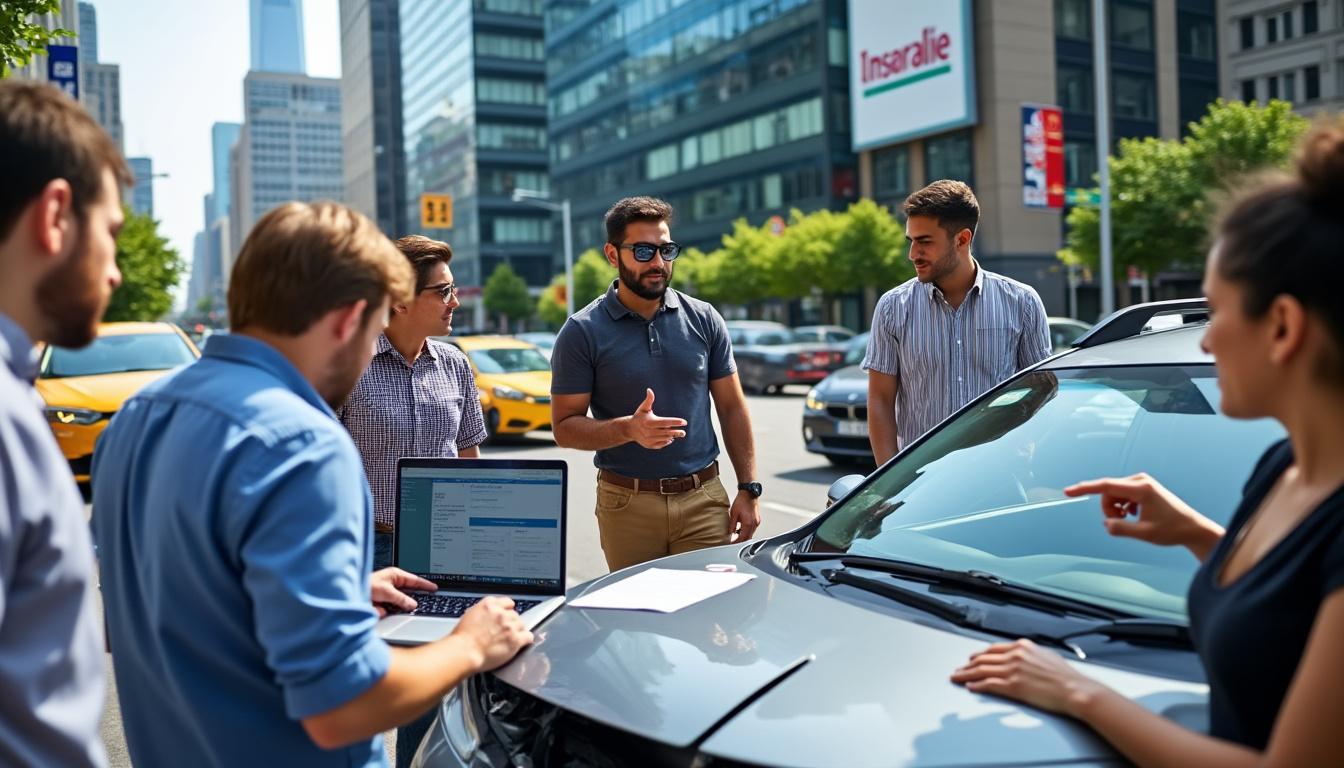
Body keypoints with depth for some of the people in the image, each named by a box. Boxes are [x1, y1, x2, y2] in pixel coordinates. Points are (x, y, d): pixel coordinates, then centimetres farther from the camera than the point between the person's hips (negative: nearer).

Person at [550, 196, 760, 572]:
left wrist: (748, 489, 2)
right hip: (628, 503, -2)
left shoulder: (703, 319, 5)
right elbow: (564, 427, -5)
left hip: (704, 499, 2)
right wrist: (629, 429, -22)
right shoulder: (582, 333, -3)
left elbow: (732, 408, 8)